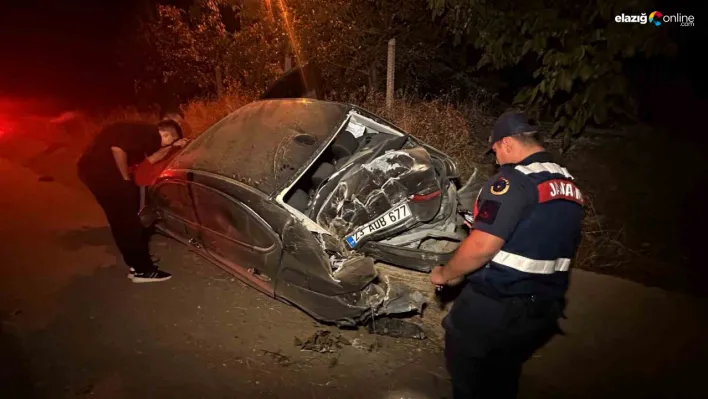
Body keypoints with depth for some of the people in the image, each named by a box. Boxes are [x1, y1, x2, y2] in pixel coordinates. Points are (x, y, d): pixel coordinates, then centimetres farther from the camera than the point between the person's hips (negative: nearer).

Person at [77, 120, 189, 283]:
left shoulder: (148, 134, 14)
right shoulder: (149, 133, -16)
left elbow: (149, 159, 20)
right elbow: (117, 148, -27)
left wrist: (172, 146, 13)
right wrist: (126, 178, -16)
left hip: (98, 167, 11)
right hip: (99, 169, -11)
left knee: (122, 218, 17)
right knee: (126, 219, -6)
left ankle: (137, 263, 27)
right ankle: (142, 269, 2)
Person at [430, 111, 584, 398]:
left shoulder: (513, 181, -21)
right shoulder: (570, 186, 7)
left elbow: (481, 247, -26)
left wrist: (445, 274, -10)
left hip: (493, 309, -8)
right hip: (544, 309, 8)